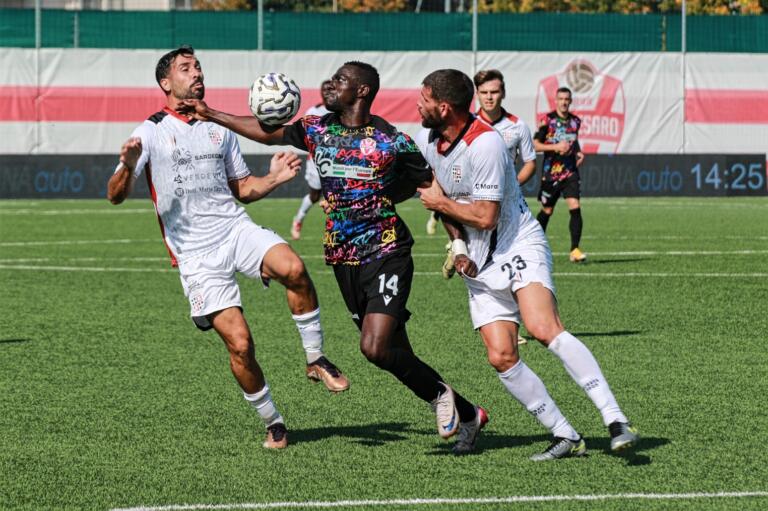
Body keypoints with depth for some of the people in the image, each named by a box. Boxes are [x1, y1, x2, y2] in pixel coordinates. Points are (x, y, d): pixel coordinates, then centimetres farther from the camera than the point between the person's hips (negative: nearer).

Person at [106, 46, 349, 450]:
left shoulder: (219, 129, 16)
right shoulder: (151, 132, 1)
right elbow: (115, 195, -7)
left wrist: (273, 178, 4)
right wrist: (127, 167, -30)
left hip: (236, 229, 3)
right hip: (196, 253, -3)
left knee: (293, 269, -29)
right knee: (239, 342, -13)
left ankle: (316, 359, -12)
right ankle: (273, 424, 6)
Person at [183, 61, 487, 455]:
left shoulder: (392, 142, -9)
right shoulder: (316, 130, 6)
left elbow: (431, 187, 1)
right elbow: (268, 132, 19)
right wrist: (210, 115, 16)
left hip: (385, 252, -6)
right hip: (343, 259, 6)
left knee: (375, 347, -20)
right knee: (396, 354, 5)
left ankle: (439, 393, 6)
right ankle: (467, 415, 18)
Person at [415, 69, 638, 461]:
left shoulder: (485, 143, -21)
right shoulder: (425, 139, 4)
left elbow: (485, 216, -21)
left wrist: (441, 203, -8)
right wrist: (457, 243, 7)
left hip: (519, 247, -7)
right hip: (479, 266, 7)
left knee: (543, 327, -29)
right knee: (501, 356, -9)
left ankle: (615, 420, -31)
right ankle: (565, 438, -1)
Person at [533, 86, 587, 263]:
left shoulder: (575, 121, 8)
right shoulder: (547, 120, -6)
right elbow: (535, 144, -8)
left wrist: (579, 152, 7)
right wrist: (556, 147, -20)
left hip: (570, 172, 3)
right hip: (551, 172, -2)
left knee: (575, 208, -14)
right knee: (547, 211, 10)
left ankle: (575, 250, -14)